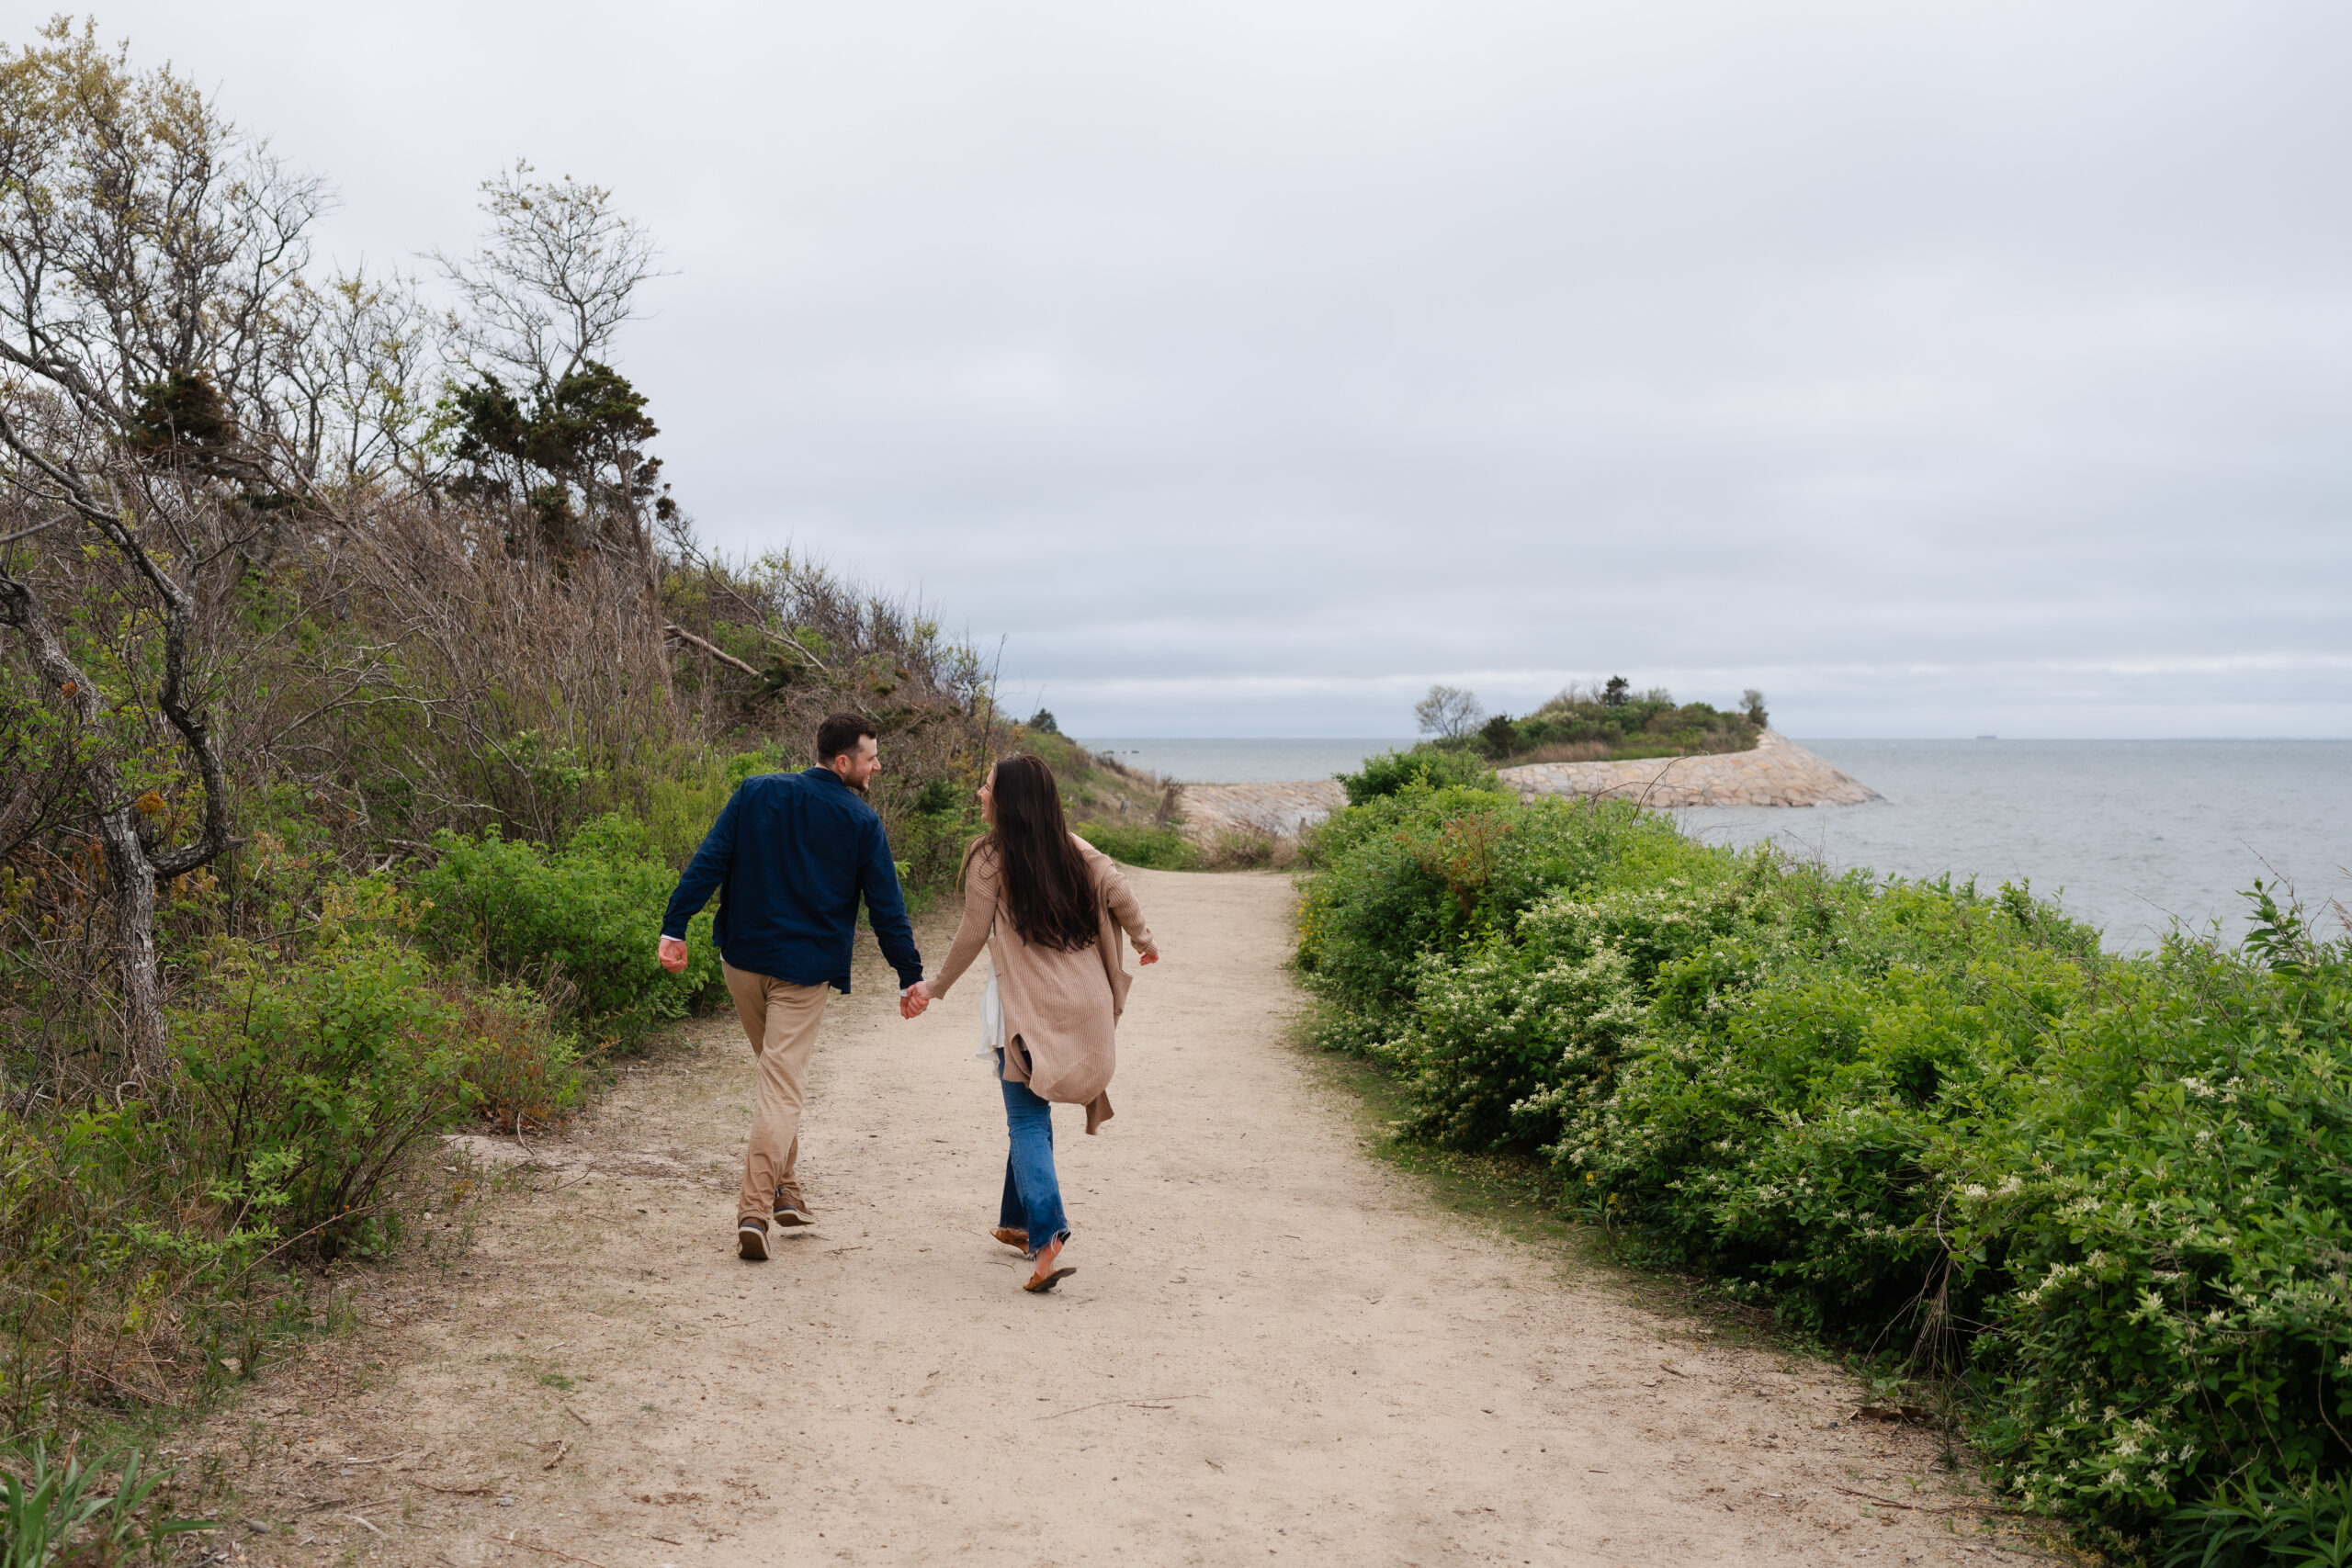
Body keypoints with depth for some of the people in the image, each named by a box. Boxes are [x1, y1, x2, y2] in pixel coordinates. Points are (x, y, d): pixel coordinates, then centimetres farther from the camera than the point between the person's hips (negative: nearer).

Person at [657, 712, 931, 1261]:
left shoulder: (755, 793, 4)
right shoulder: (862, 823, -4)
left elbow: (708, 862, -3)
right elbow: (886, 907, -2)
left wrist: (675, 927, -3)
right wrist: (911, 977, 5)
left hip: (741, 959, 4)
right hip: (803, 970, -4)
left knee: (777, 1072, 21)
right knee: (783, 1087, -2)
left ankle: (786, 1190, 26)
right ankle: (756, 1211, -9)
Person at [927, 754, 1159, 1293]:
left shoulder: (990, 856, -8)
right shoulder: (1070, 848, 6)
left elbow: (973, 934, -5)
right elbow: (1117, 890, -1)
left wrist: (938, 987, 7)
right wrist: (1143, 938, 15)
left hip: (1025, 1006, -5)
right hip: (1081, 1004, 6)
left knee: (1028, 1119, -4)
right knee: (1031, 1113, 20)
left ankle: (1048, 1240, -20)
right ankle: (1019, 1221, 30)